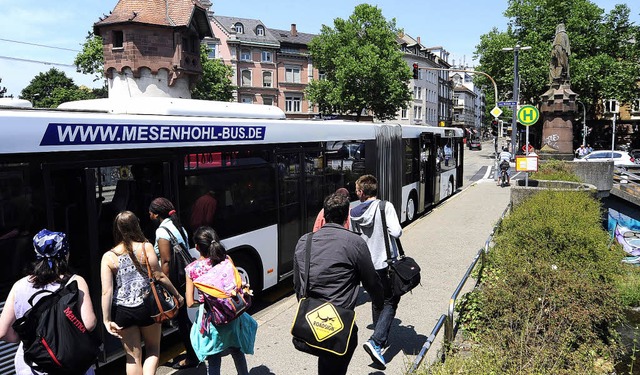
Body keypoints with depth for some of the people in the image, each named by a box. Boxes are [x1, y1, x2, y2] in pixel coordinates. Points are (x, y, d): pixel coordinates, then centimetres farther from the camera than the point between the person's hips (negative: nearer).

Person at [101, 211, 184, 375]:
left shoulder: (108, 257, -2)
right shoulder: (146, 247, -8)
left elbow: (106, 291, -7)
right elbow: (159, 276, -7)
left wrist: (107, 320, -3)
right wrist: (177, 295, 4)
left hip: (122, 311, 2)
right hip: (147, 306, -1)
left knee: (133, 356, 15)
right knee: (153, 349, 19)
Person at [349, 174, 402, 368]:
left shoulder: (353, 213, 0)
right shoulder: (385, 206, -14)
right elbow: (396, 232, -24)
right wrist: (396, 230, -1)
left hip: (367, 264, 5)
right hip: (386, 263, -5)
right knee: (390, 302, 4)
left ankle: (381, 338, 34)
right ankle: (376, 342, -11)